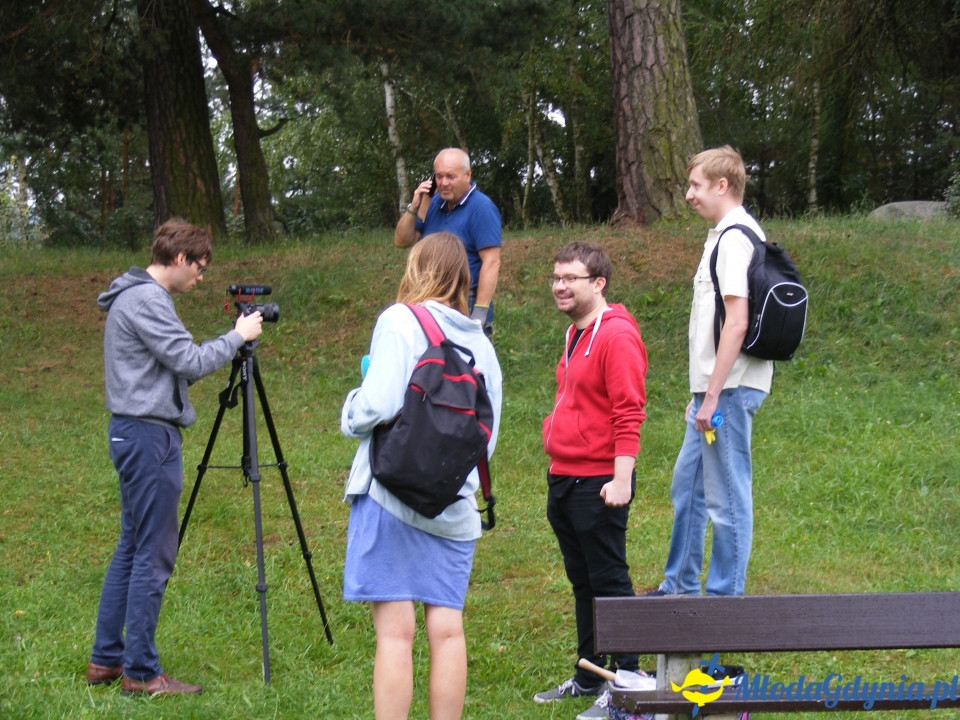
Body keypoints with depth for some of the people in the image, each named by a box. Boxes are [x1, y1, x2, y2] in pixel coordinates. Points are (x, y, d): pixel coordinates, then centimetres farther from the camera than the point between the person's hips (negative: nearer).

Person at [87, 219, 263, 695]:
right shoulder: (146, 300, -15)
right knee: (153, 555, -6)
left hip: (134, 433, 11)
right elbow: (189, 362, -19)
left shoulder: (134, 296, 16)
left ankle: (106, 659, 19)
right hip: (149, 434, -11)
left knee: (131, 548, 14)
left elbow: (176, 367, 19)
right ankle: (140, 672, -2)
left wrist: (232, 345, 11)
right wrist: (237, 337, -7)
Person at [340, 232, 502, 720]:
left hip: (392, 494, -5)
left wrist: (350, 416, 5)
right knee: (447, 628, 6)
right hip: (455, 505, 5)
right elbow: (487, 434, 15)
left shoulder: (400, 321, -4)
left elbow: (379, 404, -14)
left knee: (395, 629, -6)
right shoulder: (481, 343, 13)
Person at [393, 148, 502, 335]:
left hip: (467, 307, -7)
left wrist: (480, 313, -22)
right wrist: (413, 207, -4)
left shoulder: (481, 208, -11)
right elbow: (401, 241, 13)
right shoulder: (434, 203, 11)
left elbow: (491, 263, -16)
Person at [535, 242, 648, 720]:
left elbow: (628, 413, -19)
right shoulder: (575, 334, 15)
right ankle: (589, 676, 25)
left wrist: (621, 479, -23)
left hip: (597, 483, -9)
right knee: (581, 581, 16)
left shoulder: (616, 336, -14)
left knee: (608, 582, -4)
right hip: (563, 479, 10)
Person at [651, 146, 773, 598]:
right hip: (714, 389, 11)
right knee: (687, 486, 20)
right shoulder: (726, 236, 17)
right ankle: (681, 586, 32)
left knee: (727, 497, -3)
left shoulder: (735, 238, -16)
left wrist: (712, 396, -22)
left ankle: (725, 597, 5)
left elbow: (736, 323, -22)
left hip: (730, 390, -11)